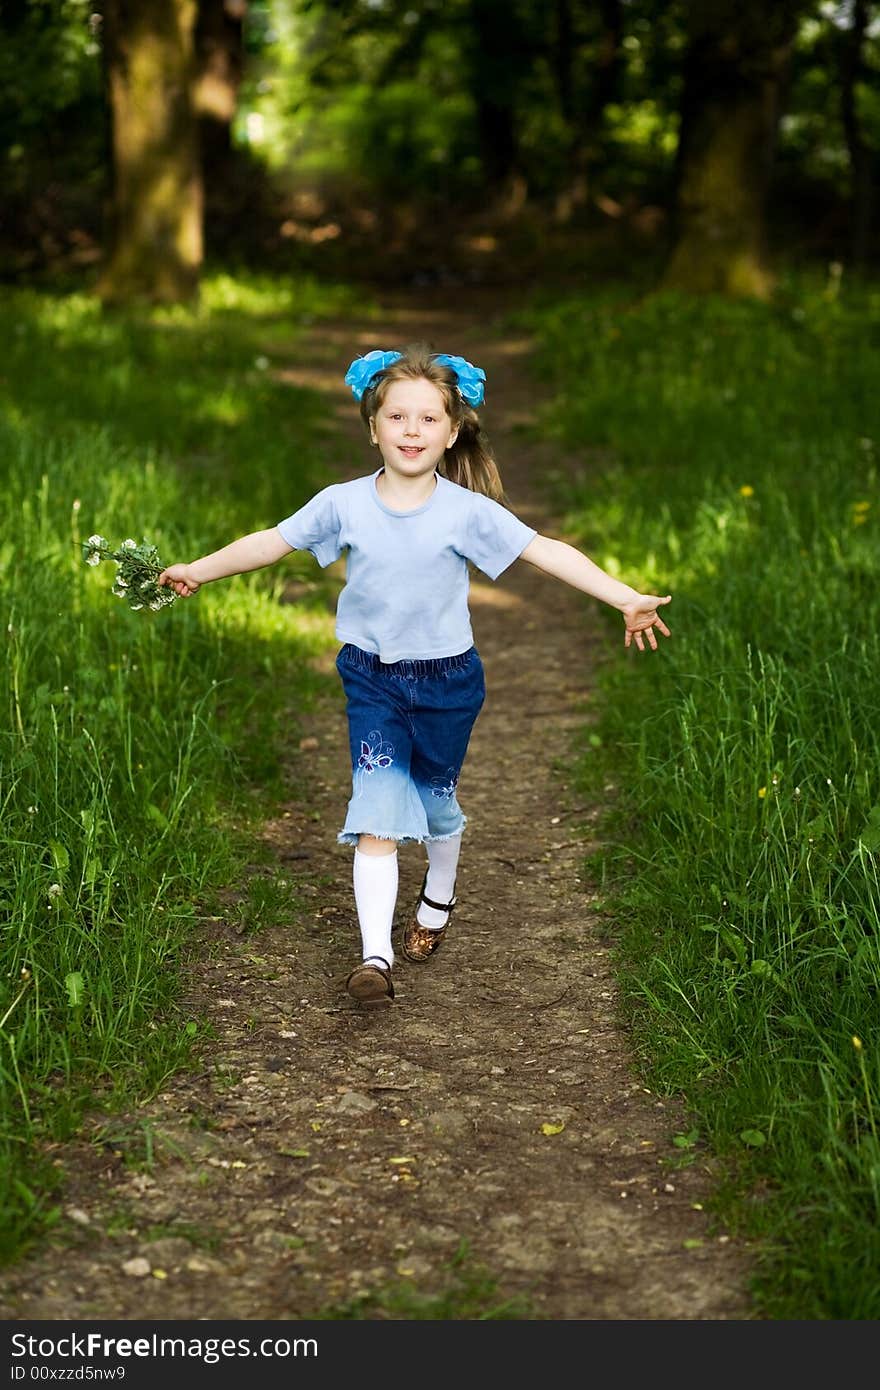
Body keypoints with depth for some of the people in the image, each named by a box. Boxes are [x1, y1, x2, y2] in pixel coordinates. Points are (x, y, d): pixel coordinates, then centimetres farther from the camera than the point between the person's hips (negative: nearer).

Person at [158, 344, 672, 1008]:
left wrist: (628, 599, -20)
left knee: (436, 800, 17)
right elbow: (272, 542, 3)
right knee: (376, 810, -10)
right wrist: (197, 571, 9)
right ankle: (375, 954, -11)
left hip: (446, 680, 0)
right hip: (372, 679, 0)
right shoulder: (343, 504, -9)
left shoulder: (467, 512, -13)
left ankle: (438, 899, 47)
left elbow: (546, 551, -15)